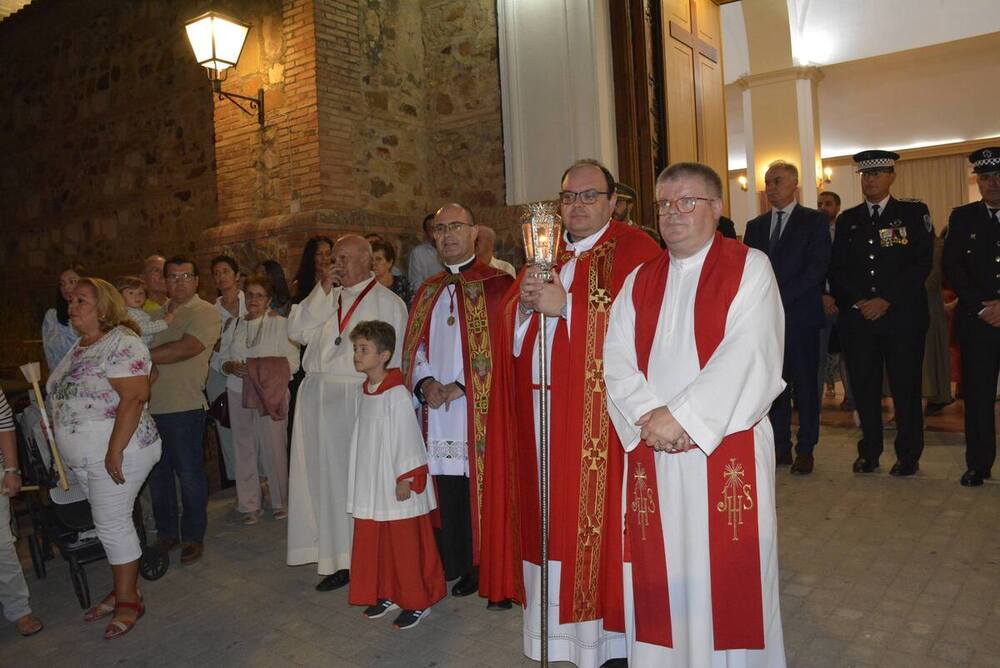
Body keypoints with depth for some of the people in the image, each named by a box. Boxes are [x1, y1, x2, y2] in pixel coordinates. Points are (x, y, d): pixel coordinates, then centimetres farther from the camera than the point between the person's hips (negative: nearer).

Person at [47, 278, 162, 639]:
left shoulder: (122, 342, -15)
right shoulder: (80, 346, 13)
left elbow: (134, 398, -22)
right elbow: (66, 396, 21)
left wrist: (115, 450, -25)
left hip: (115, 453, -8)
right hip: (84, 456, 8)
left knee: (112, 524, -2)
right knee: (109, 522, 15)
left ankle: (128, 600, 12)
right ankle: (123, 589, 27)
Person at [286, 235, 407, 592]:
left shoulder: (386, 301, 0)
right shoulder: (324, 298, 15)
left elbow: (395, 358, -2)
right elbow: (296, 331, 4)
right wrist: (322, 291, -2)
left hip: (358, 399, -5)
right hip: (317, 398, 5)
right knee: (325, 478, 8)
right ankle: (337, 558, 20)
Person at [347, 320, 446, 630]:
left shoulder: (397, 394, -18)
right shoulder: (366, 392, 8)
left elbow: (408, 438, -17)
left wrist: (406, 479, -16)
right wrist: (360, 481, 17)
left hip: (397, 487, -8)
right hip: (372, 485, 8)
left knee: (405, 545, 3)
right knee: (373, 543, 15)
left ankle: (417, 602, 18)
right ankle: (387, 594, 32)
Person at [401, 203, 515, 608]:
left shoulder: (497, 284, -2)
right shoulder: (428, 292, 16)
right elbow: (413, 346, 16)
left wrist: (463, 385, -13)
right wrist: (424, 382, -3)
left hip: (483, 408, -5)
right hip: (438, 408, 5)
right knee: (450, 491, 9)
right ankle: (466, 568, 25)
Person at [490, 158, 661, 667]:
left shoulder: (634, 249, -3)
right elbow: (510, 330, 15)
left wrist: (567, 304, -18)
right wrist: (524, 303, -6)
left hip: (601, 411, -6)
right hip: (544, 408, 6)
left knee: (598, 516, -1)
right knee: (552, 515, 11)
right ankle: (559, 627, 25)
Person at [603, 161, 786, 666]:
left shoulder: (749, 269, -1)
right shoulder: (640, 282, 12)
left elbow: (748, 355, -13)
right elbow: (616, 357, 3)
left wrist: (682, 415, -17)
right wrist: (648, 416, -13)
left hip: (726, 446, -3)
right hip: (652, 450, 4)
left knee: (726, 568, 6)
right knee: (662, 573, 10)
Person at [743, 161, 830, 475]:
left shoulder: (814, 221, 2)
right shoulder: (756, 226, 15)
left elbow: (817, 268, -8)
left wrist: (779, 296, -14)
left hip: (800, 316, -4)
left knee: (805, 384, 2)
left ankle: (805, 450, 10)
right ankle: (781, 447, 14)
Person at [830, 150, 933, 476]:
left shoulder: (914, 213, 4)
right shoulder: (847, 219, 13)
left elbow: (922, 264, -4)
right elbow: (837, 268, 9)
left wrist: (886, 300, -12)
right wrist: (855, 302, -5)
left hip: (902, 315, -2)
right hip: (857, 316, 3)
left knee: (906, 387, 3)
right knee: (863, 386, 5)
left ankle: (908, 455, 16)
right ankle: (869, 450, 19)